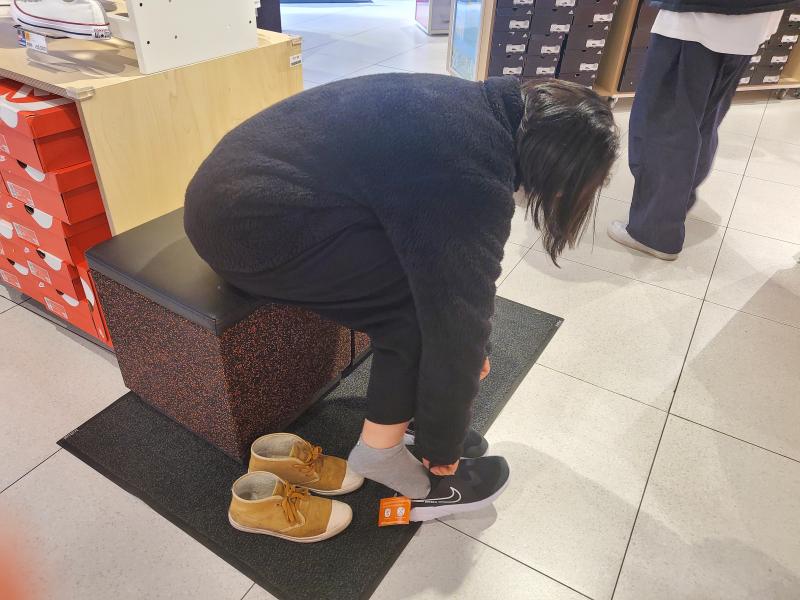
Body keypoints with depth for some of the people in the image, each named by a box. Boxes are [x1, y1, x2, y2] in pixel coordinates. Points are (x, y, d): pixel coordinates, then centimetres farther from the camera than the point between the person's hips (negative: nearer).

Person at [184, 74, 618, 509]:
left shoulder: (479, 107, 9)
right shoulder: (473, 181, -20)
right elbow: (453, 316, -14)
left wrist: (471, 346, 25)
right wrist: (442, 443, 2)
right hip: (249, 223, -10)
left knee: (425, 257, 10)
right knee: (430, 294, -8)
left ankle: (406, 402, 20)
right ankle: (380, 451, 5)